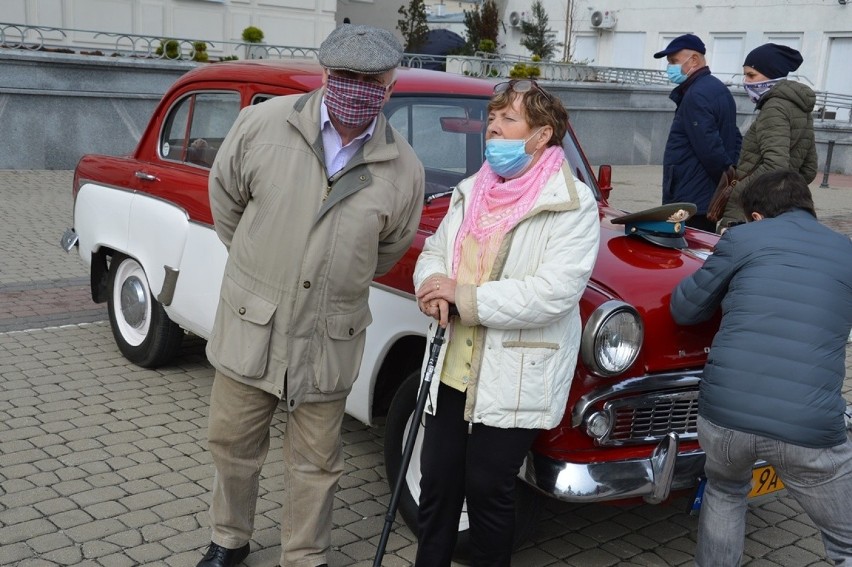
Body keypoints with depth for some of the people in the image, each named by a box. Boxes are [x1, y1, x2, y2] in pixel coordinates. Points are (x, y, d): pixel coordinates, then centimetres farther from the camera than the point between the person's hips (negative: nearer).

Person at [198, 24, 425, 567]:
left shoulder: (404, 171, -9)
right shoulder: (264, 124, -11)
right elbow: (225, 196, 6)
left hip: (330, 341, 0)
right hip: (250, 326, 1)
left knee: (316, 462, 13)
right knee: (232, 443, 17)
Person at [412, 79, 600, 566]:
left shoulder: (573, 206, -13)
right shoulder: (472, 192, 9)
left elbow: (554, 294, -23)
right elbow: (434, 251, 13)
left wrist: (463, 295, -21)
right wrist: (431, 282, -12)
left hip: (515, 379, -6)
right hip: (453, 369, 6)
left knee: (488, 490, 6)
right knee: (438, 484, 14)